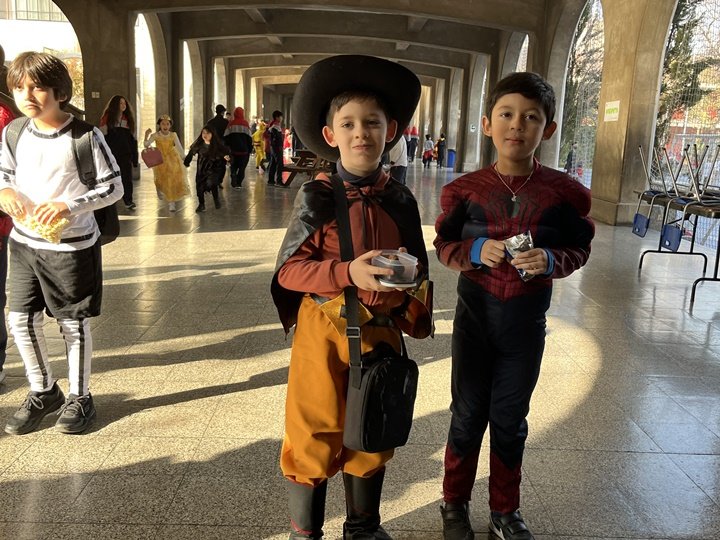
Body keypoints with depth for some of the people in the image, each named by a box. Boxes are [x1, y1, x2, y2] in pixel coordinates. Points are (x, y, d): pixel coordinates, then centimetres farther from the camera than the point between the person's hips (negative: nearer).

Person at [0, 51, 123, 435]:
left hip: (71, 246, -5)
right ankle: (43, 392, 29)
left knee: (73, 323, 6)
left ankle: (79, 398, 25)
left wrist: (69, 206, -24)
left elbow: (113, 187, -12)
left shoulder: (84, 136, -14)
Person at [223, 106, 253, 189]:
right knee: (242, 167, 8)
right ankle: (238, 183, 3)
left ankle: (234, 182, -3)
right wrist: (250, 149, 6)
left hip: (233, 150, 2)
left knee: (233, 167, 12)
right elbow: (249, 138, -1)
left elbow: (226, 138, 2)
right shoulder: (245, 124, -3)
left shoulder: (231, 124, 0)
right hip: (244, 150, -1)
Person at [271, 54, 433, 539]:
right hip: (324, 331, -3)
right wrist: (348, 273, -26)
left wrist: (416, 317, -2)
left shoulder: (399, 200, 0)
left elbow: (419, 267, 10)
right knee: (316, 435, 9)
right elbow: (289, 270, -13)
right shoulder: (317, 197, -10)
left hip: (381, 332, 4)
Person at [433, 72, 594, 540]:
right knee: (468, 415, 13)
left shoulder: (564, 192, -7)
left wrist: (550, 260, -20)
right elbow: (444, 244, 0)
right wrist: (476, 251, -20)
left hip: (527, 321, 1)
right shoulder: (466, 189, -8)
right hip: (475, 314, 0)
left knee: (511, 419, 15)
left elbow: (579, 250, 1)